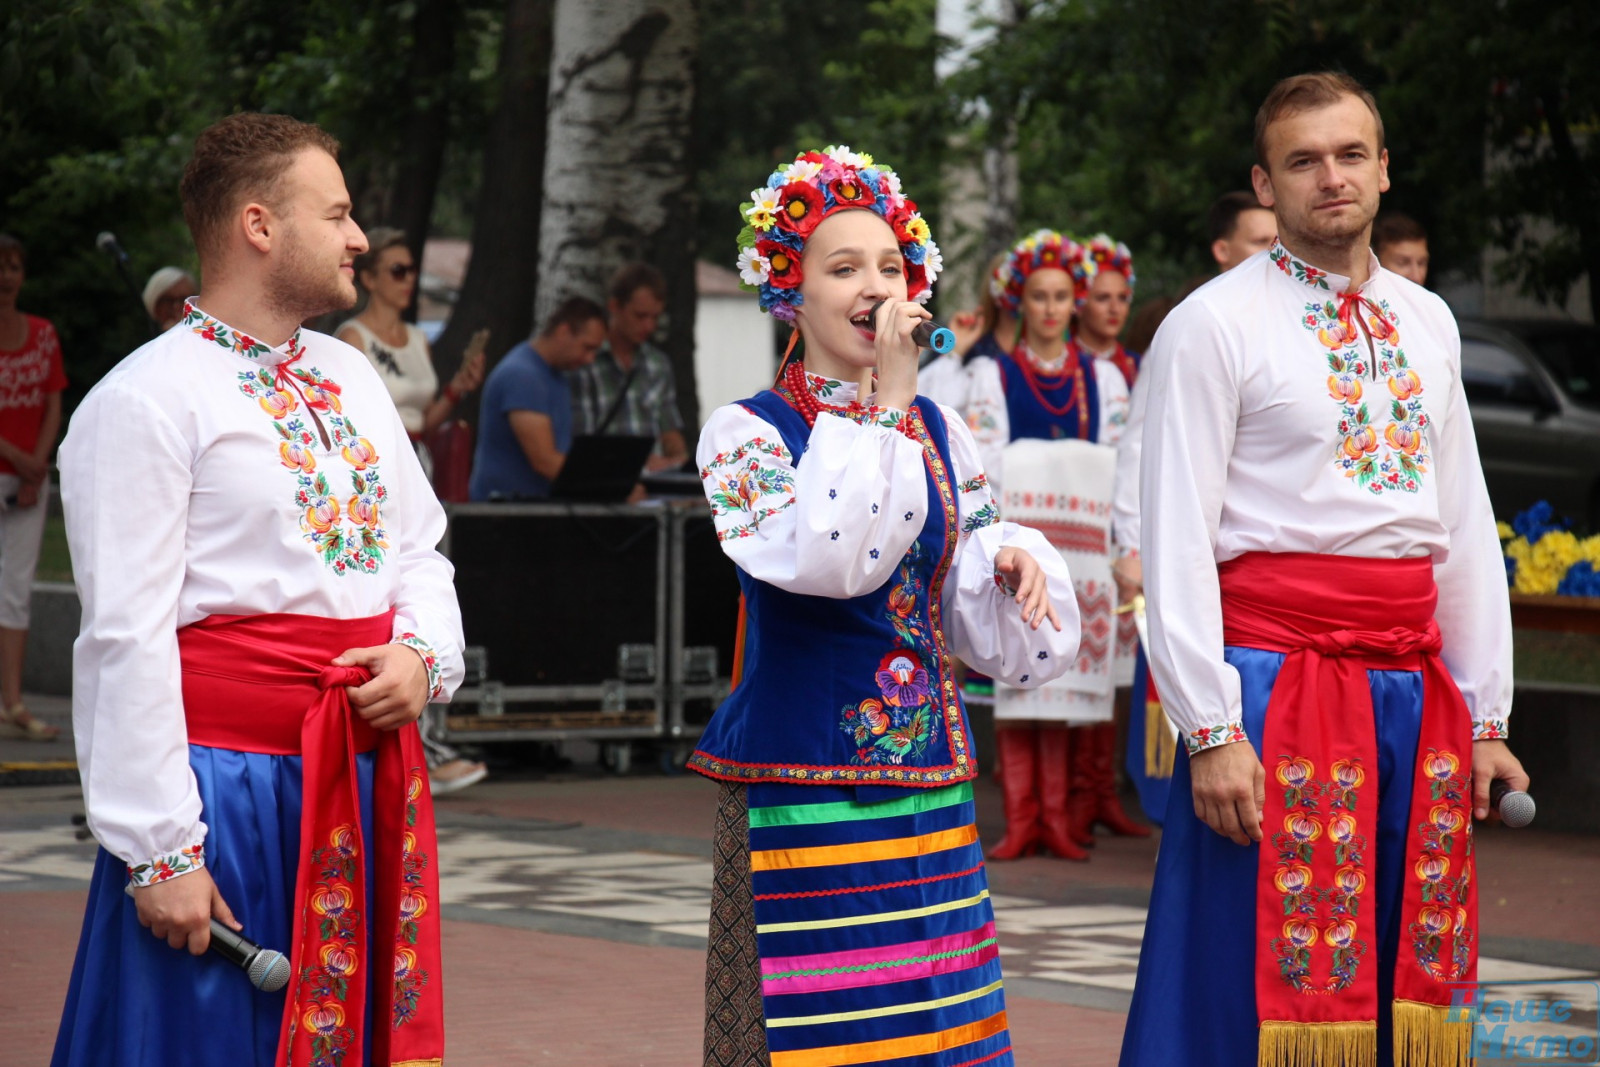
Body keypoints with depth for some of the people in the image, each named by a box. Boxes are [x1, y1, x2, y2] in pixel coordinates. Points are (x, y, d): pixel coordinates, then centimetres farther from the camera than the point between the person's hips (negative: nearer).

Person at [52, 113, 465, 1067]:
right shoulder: (144, 401, -9)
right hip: (228, 783, -7)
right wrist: (159, 851, -17)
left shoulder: (353, 378, 16)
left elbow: (419, 548, 23)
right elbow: (127, 639, -14)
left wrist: (423, 654, -1)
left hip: (369, 778, 7)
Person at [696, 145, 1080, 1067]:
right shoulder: (747, 433, -5)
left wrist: (1012, 562, -6)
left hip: (928, 774, 5)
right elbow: (826, 558, -22)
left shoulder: (939, 430, 12)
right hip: (802, 776, -5)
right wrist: (886, 403, -18)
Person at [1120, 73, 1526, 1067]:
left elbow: (1467, 528, 16)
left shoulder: (1428, 324, 15)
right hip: (1277, 677, -5)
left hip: (1415, 690, 5)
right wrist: (1210, 731, -15)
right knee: (1272, 981, -4)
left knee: (1410, 976, 7)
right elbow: (1178, 539, -8)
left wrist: (1485, 717, 12)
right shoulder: (1215, 324, -3)